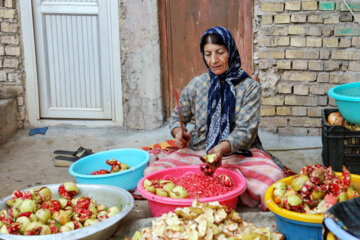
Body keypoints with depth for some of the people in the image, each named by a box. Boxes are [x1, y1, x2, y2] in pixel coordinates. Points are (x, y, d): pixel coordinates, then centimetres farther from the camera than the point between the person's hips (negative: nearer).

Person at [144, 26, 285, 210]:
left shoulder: (249, 87, -2)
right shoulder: (196, 85, 6)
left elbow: (245, 131, -10)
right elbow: (177, 117, 18)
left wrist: (223, 147, -31)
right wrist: (178, 132, -7)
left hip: (239, 154, -2)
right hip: (197, 153, 3)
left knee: (272, 177, -34)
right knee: (153, 172, -25)